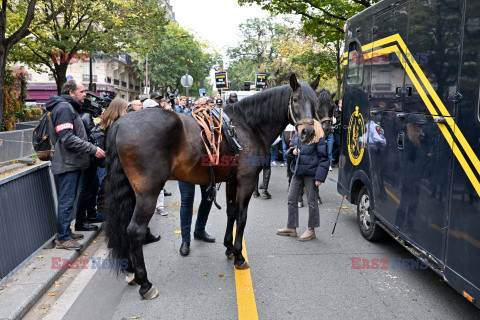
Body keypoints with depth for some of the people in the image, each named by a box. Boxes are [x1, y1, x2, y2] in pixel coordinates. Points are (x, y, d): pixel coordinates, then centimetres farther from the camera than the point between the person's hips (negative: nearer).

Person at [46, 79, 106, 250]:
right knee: (67, 200, -5)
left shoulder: (70, 108, 20)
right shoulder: (64, 108, -14)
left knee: (69, 198, 17)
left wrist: (91, 149, 18)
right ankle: (62, 238, 4)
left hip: (72, 162, 11)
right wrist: (93, 149, -22)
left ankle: (66, 232, 28)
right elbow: (67, 138, -23)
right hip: (68, 163, -11)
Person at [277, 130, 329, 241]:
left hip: (310, 173, -7)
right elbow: (288, 153, 21)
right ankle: (291, 227, 24)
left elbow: (323, 157, -9)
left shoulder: (318, 136, -8)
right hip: (297, 172, 7)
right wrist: (292, 151, -4)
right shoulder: (296, 136, 11)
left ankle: (311, 230, 17)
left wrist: (319, 177, -16)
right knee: (292, 199, 11)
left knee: (312, 201, 3)